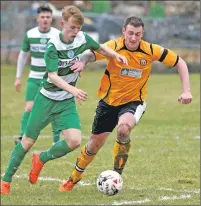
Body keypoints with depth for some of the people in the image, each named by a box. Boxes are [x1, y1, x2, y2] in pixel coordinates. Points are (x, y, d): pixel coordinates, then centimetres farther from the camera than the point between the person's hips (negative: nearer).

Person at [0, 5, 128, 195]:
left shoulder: (82, 39, -5)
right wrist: (73, 90, -41)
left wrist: (115, 55, -3)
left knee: (74, 140, -17)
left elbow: (100, 48, 16)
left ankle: (41, 159, 9)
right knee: (28, 141, 3)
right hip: (47, 99, -4)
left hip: (67, 102, 4)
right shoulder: (53, 46, -19)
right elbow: (52, 76, -27)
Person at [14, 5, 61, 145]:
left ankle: (57, 141, 8)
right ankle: (23, 137, -13)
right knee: (30, 107, -12)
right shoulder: (30, 35, -1)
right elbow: (23, 55, 12)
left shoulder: (58, 35, -9)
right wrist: (18, 77, 13)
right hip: (34, 78, 2)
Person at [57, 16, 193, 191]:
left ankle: (116, 175, -15)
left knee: (124, 127, -33)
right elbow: (90, 54, -34)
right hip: (109, 101, 1)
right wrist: (82, 61, -58)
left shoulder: (151, 50, -15)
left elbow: (180, 63, -4)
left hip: (134, 101, -1)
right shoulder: (114, 46, -19)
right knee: (95, 143, 9)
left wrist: (186, 91, -13)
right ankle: (75, 177, 36)